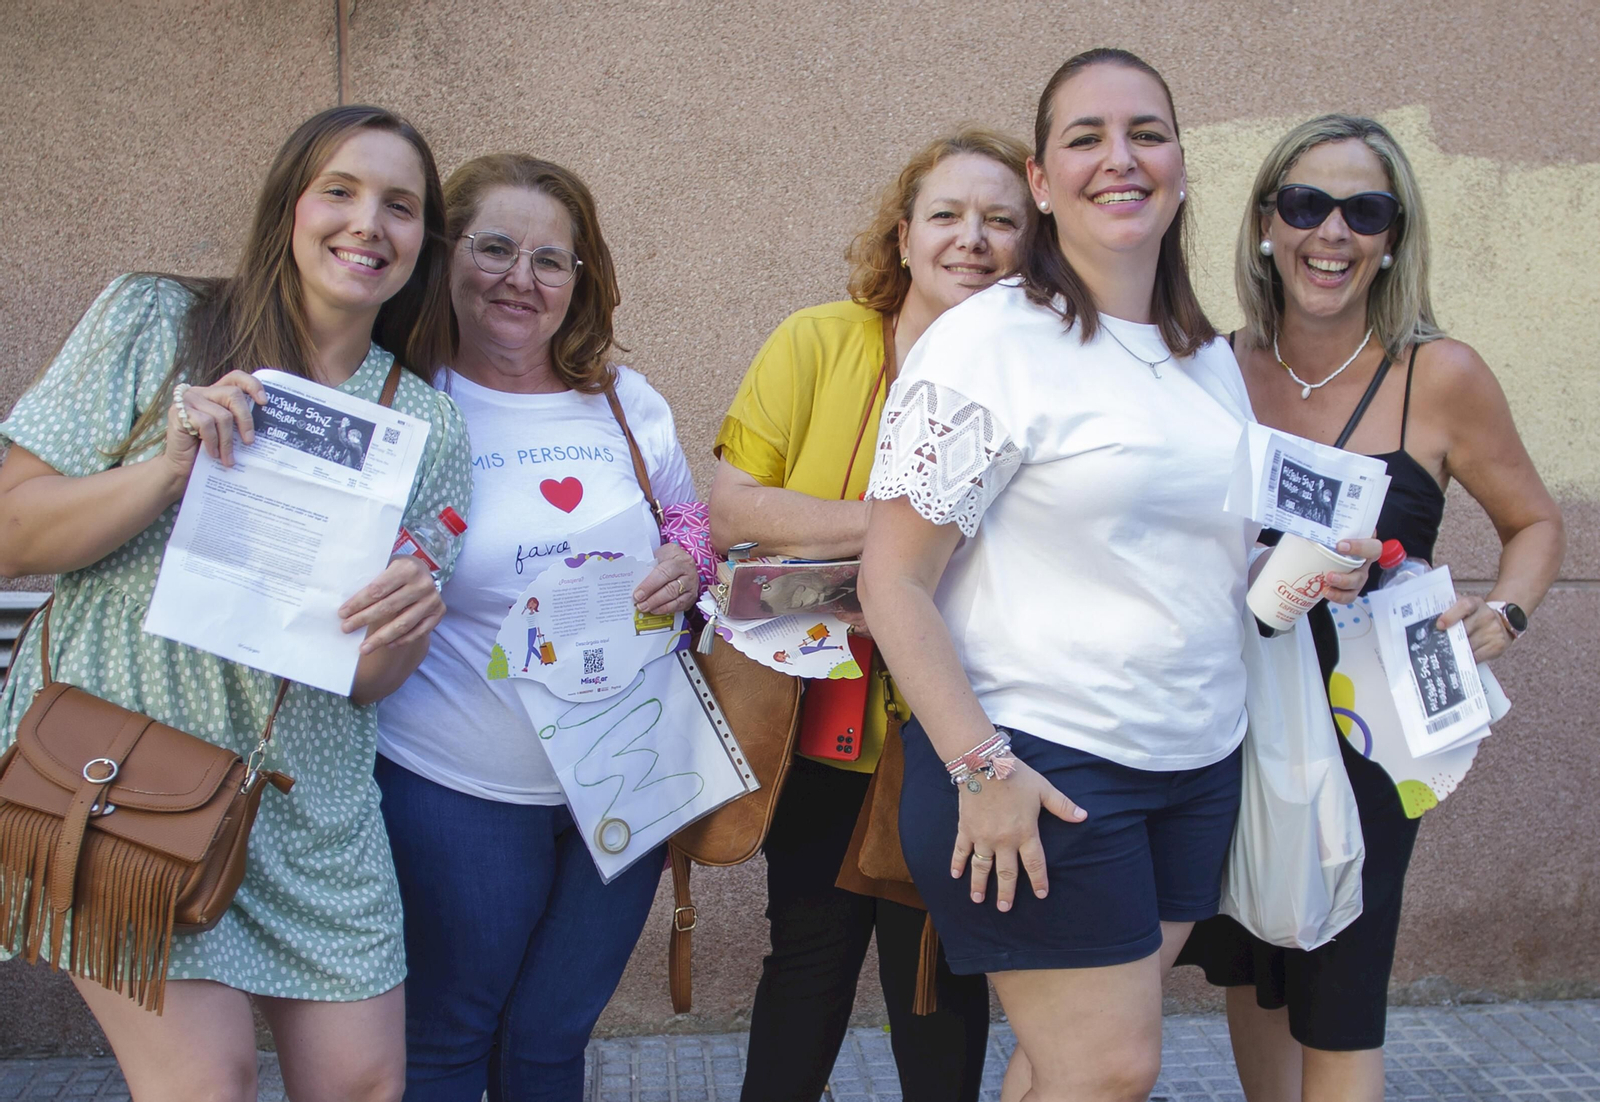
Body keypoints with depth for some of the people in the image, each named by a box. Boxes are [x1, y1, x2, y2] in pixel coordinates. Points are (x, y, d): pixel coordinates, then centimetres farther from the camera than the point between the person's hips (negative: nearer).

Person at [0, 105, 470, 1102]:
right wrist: (170, 470, -20)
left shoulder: (428, 424, 6)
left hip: (311, 807, 4)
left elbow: (372, 681, 5)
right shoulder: (153, 323, -2)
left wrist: (401, 628, -19)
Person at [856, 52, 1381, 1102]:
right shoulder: (988, 343, -11)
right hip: (1042, 766, -6)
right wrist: (979, 767, -19)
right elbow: (893, 579, -14)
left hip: (1201, 764, 7)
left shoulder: (1212, 358, 13)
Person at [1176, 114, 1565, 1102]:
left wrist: (1502, 616, -15)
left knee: (1336, 1020, 1)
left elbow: (1536, 522, 3)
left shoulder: (1441, 377, -10)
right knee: (1248, 981, 18)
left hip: (1361, 731, -3)